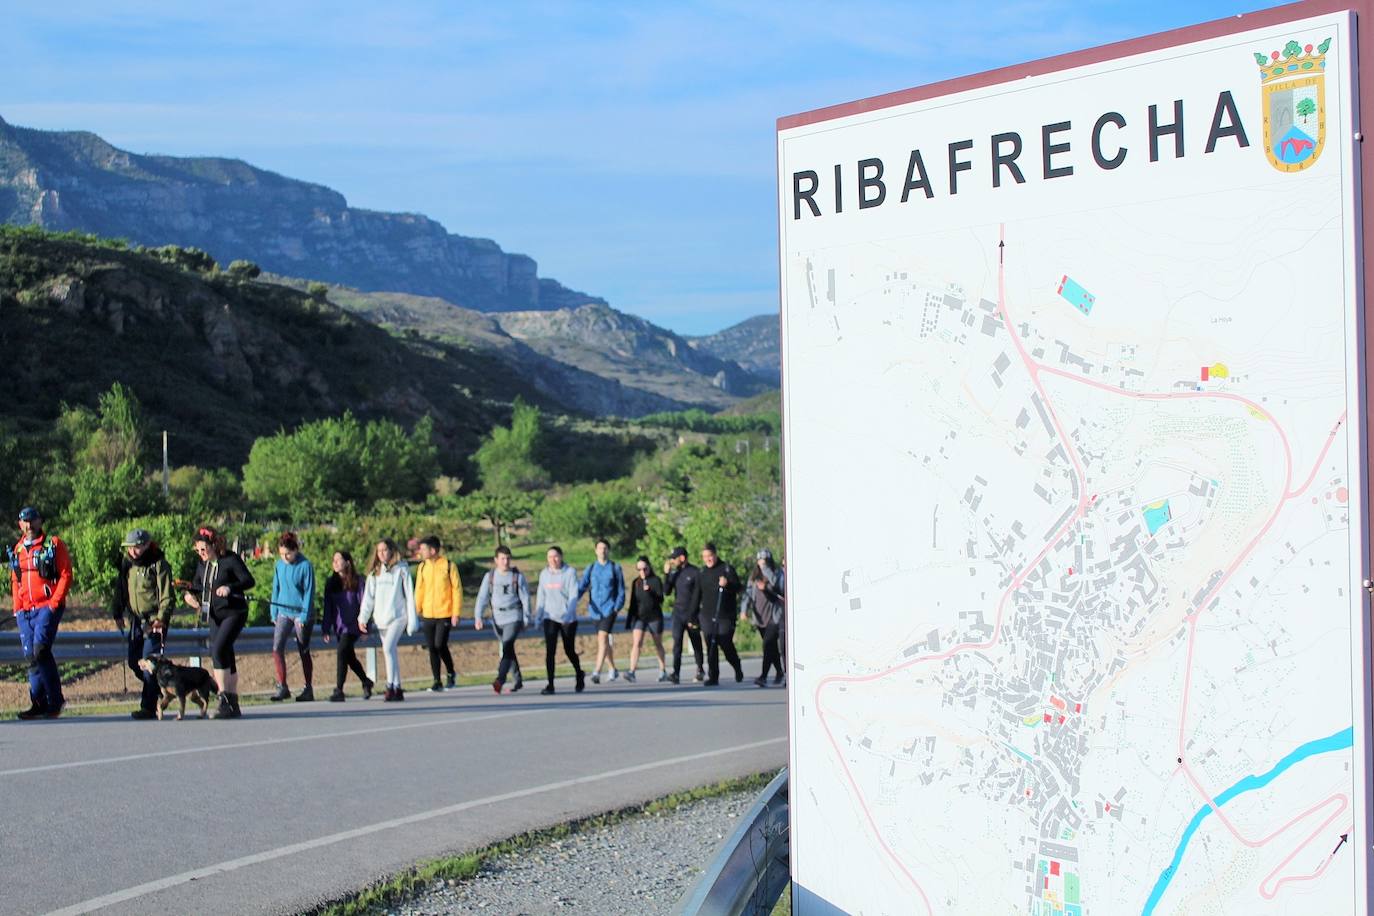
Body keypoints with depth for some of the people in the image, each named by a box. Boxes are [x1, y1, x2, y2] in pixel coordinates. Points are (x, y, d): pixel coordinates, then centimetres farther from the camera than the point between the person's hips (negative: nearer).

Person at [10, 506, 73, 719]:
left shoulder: (53, 544, 0)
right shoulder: (18, 550, 16)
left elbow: (66, 575, -4)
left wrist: (54, 603, -12)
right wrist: (17, 607, 10)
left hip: (48, 606, -6)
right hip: (25, 611, 6)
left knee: (40, 650, -19)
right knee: (30, 656, 2)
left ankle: (54, 701, -11)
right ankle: (39, 703, 7)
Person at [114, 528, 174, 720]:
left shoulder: (158, 565, -12)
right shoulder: (127, 563, 7)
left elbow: (167, 596, -13)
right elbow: (120, 589, 18)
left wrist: (161, 619, -23)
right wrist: (118, 614, 13)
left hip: (155, 620, -7)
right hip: (136, 620, 7)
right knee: (135, 662, 8)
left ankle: (149, 708, -7)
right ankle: (162, 690, 28)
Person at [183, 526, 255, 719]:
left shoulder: (231, 559, -12)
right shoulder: (202, 564, 9)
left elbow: (249, 580, -15)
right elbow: (197, 585, 19)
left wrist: (229, 587, -30)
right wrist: (190, 594, -3)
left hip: (234, 612, -8)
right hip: (215, 615, 8)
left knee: (218, 650, -22)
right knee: (226, 657, 8)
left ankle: (224, 700, -20)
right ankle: (233, 705, 13)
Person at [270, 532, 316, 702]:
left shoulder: (305, 565, -11)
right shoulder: (279, 565, 2)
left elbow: (309, 592, -10)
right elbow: (276, 589, 11)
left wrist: (304, 616, -14)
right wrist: (274, 613, 8)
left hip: (301, 614, -4)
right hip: (284, 613, 4)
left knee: (304, 652, 6)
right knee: (277, 648, -11)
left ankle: (308, 690, 17)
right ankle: (282, 687, -5)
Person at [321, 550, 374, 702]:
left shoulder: (357, 582, -7)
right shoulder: (331, 582, 7)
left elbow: (363, 604, -6)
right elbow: (328, 607, 9)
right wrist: (326, 629, 6)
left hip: (352, 625, -6)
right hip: (339, 626, 6)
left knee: (342, 653, -18)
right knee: (350, 657, 15)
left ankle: (339, 690, -17)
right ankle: (366, 682, 36)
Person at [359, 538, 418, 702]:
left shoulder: (401, 569, -2)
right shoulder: (375, 572, 11)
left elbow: (409, 595, -2)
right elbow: (369, 595, 9)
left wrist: (412, 620, -6)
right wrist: (363, 617, -1)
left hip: (398, 616, -5)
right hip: (381, 618, 5)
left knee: (388, 648, -21)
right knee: (391, 652, 8)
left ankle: (390, 687, -22)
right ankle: (398, 690, 14)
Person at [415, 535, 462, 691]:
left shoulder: (449, 565, -7)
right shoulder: (422, 567, 5)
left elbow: (457, 589, -5)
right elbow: (419, 590, 10)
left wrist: (456, 613, -9)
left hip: (445, 614, -4)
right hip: (428, 615, 4)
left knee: (440, 645, -10)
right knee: (432, 648, 4)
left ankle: (451, 673, 15)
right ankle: (437, 682, 12)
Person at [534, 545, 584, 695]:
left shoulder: (570, 572, -8)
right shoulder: (544, 574, 6)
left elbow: (573, 595, -13)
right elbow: (541, 596, 12)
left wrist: (568, 613, -24)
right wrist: (537, 616, 9)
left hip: (568, 619, -3)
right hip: (550, 617, 3)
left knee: (569, 651, 8)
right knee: (550, 651, -10)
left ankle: (579, 675, 36)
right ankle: (550, 685, -10)